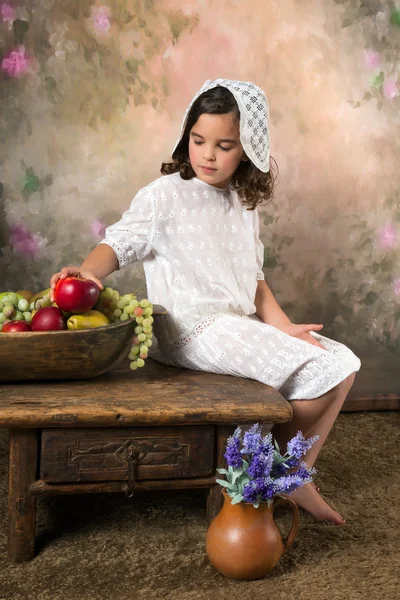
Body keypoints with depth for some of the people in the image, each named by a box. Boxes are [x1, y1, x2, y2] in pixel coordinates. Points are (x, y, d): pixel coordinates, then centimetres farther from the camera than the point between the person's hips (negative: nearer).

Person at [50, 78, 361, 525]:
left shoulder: (243, 205, 15)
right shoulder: (165, 195, -4)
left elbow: (253, 279, 16)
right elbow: (119, 242, -14)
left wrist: (283, 327, 2)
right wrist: (87, 272, -36)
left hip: (241, 325, 8)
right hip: (191, 332, -8)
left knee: (343, 363, 2)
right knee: (317, 373, -18)